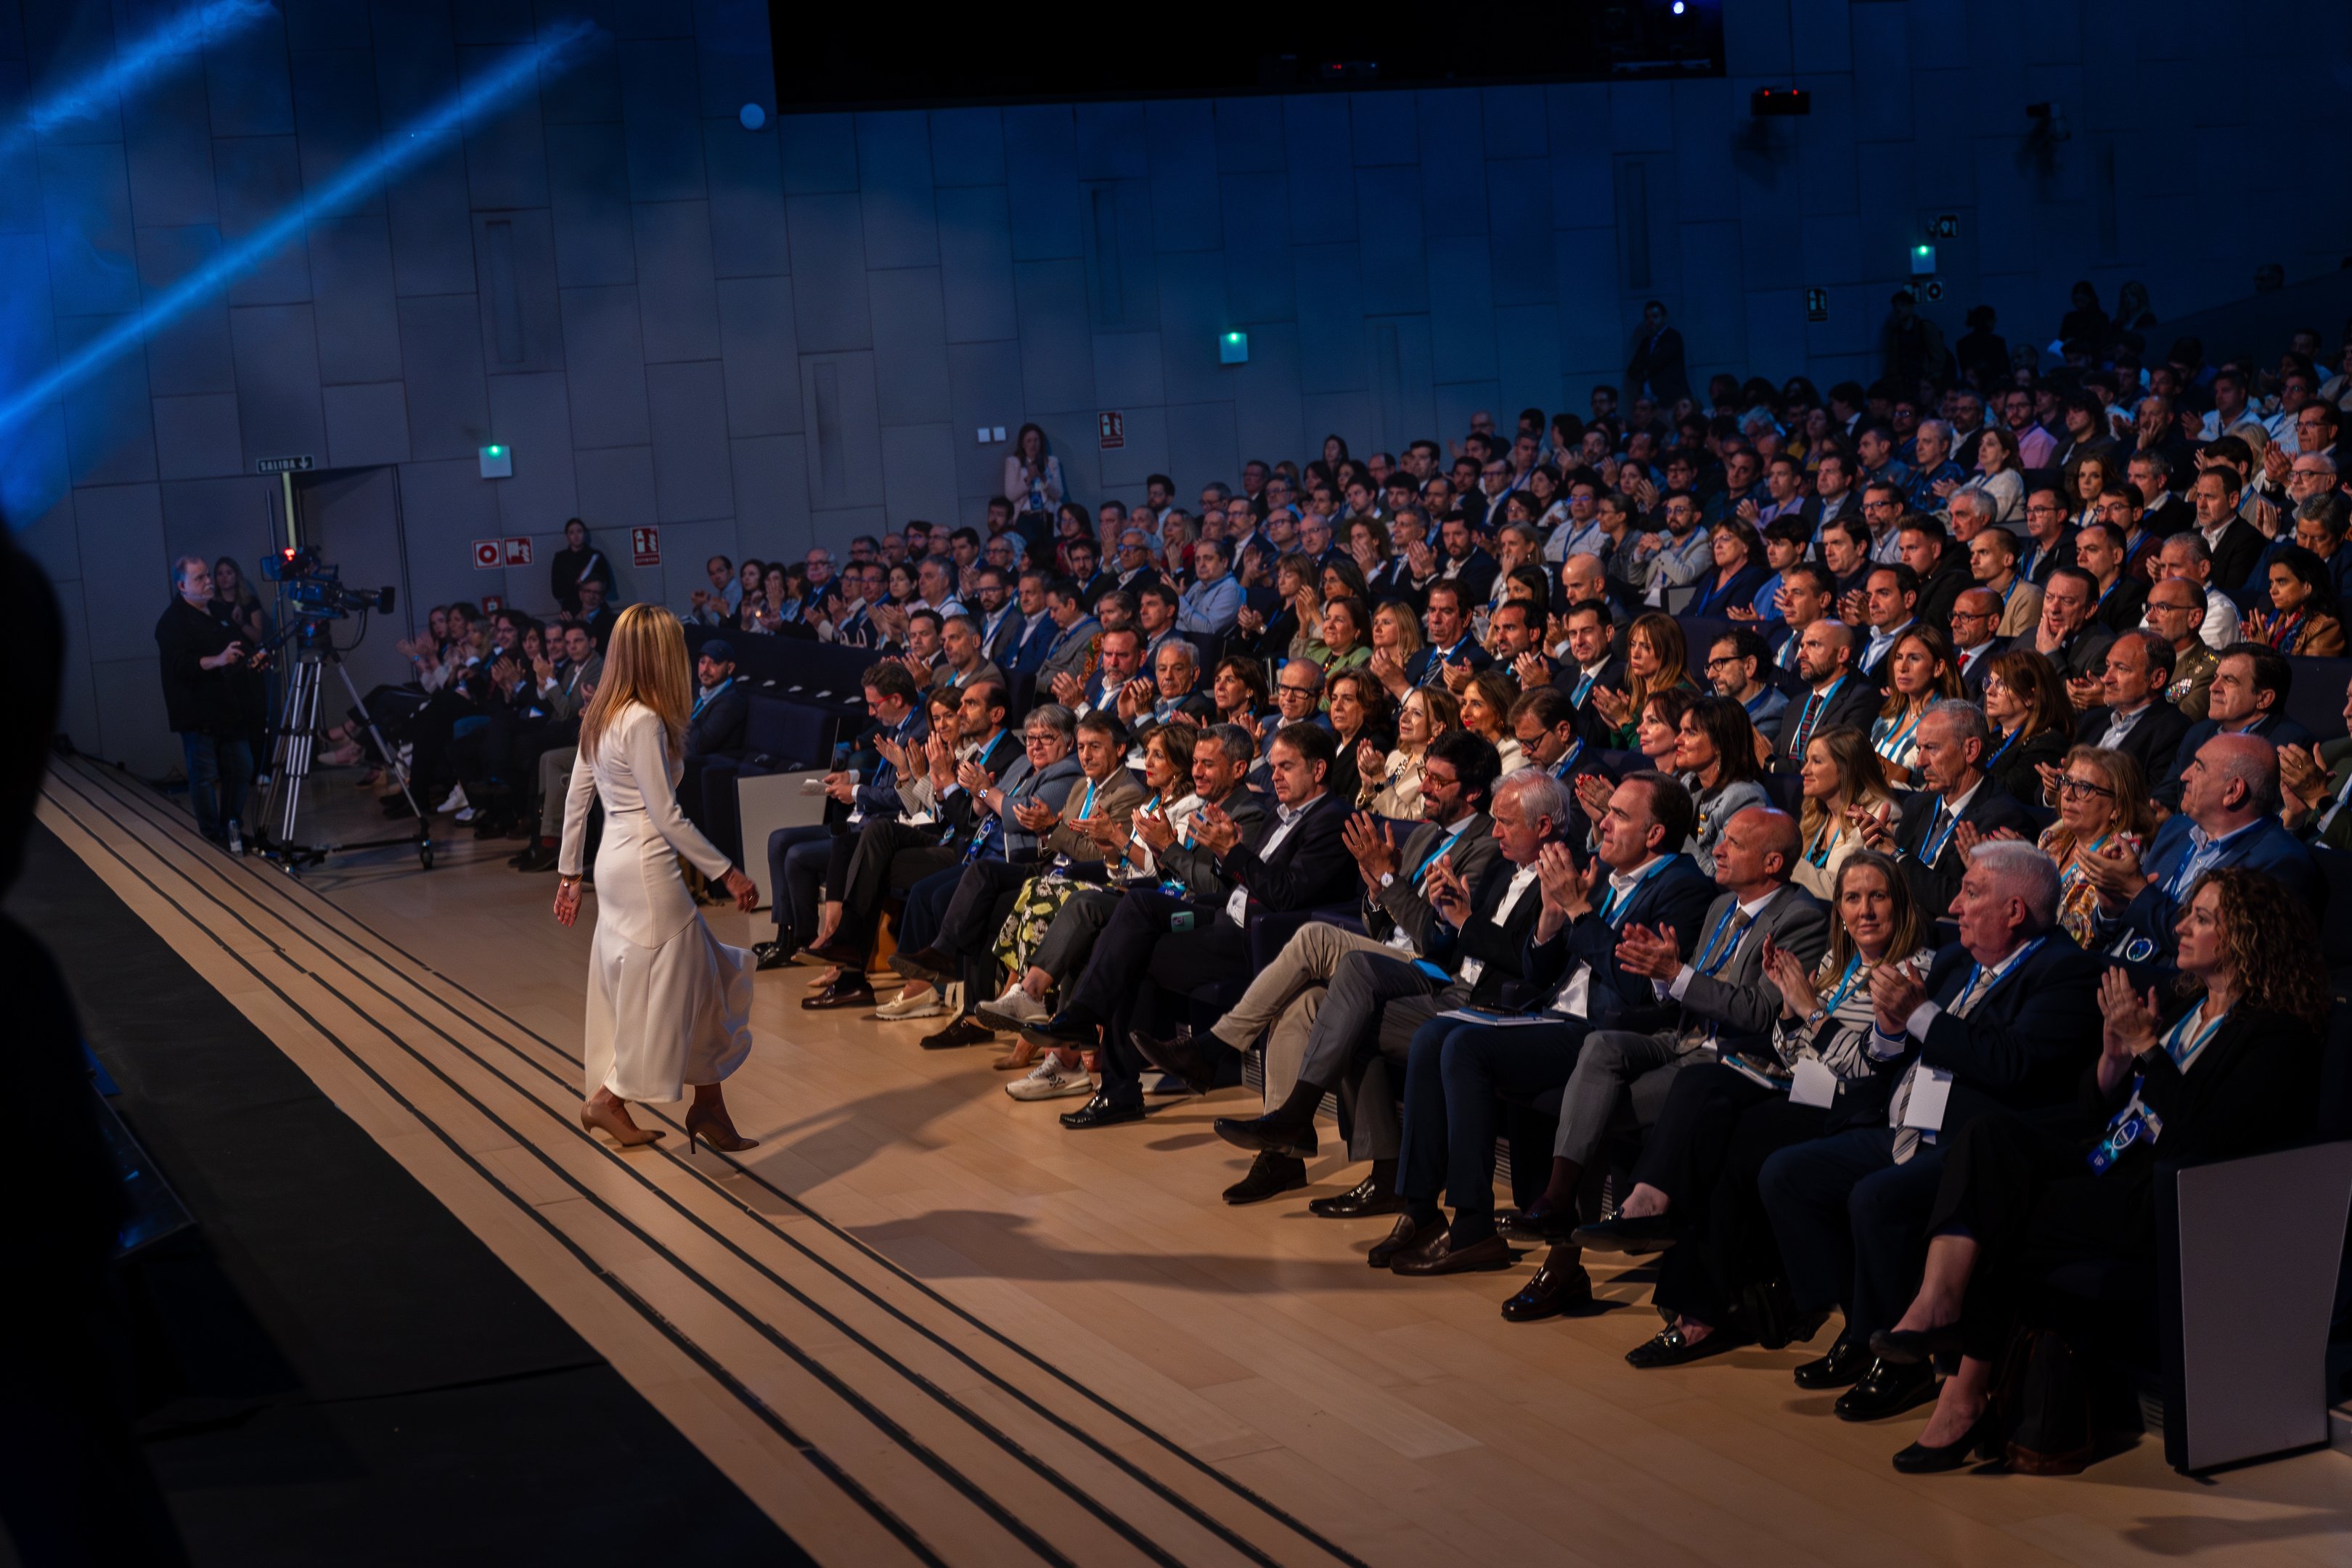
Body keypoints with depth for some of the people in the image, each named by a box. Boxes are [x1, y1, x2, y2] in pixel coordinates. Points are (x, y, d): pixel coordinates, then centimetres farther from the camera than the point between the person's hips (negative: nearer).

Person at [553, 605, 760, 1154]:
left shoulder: (600, 717, 10)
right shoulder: (644, 721, -16)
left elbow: (576, 800, 14)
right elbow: (666, 814, -16)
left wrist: (569, 872, 21)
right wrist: (726, 872, -12)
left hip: (615, 861, 9)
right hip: (647, 866, -9)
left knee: (702, 979, 13)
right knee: (660, 986, 3)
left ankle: (709, 1107, 16)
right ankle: (608, 1099, 9)